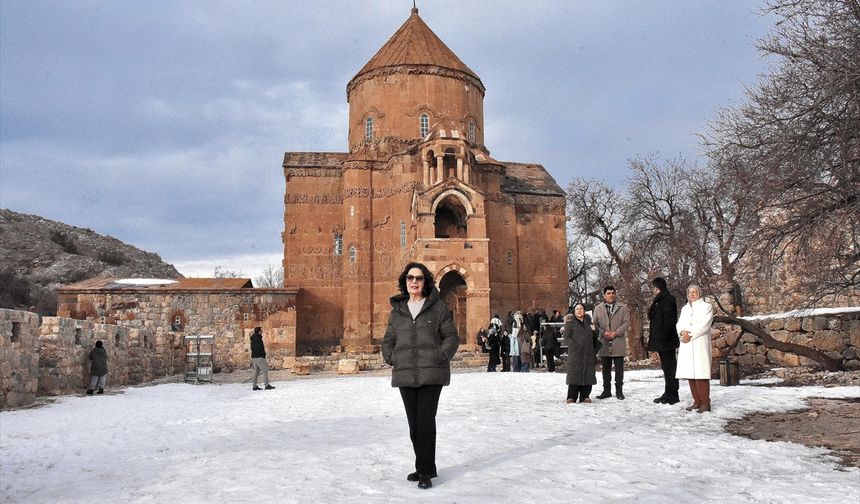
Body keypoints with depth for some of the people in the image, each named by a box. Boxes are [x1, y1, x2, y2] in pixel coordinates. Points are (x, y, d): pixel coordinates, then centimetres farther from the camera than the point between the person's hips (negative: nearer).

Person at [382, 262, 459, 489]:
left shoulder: (438, 307, 1)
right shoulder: (397, 309, 12)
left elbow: (451, 337, 2)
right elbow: (388, 340, 19)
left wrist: (441, 357, -9)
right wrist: (391, 359, 3)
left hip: (431, 374, -4)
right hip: (405, 375, 4)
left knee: (426, 422, -8)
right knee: (414, 424, 11)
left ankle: (426, 471, 2)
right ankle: (422, 467, 25)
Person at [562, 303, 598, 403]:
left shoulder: (588, 322, 18)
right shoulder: (570, 323, 3)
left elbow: (594, 337, 24)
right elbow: (566, 336, -3)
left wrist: (594, 330, 3)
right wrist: (574, 346, -15)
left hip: (588, 353, 5)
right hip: (575, 353, -5)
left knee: (588, 374, 3)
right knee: (574, 374, -8)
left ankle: (585, 396, 10)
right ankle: (571, 397, -5)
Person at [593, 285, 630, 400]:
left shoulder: (622, 308, 7)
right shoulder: (598, 308, 10)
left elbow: (626, 322, 0)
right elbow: (595, 324, 7)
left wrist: (616, 333, -13)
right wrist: (603, 333, -10)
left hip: (618, 343, -1)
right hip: (604, 343, 1)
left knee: (619, 368, 1)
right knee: (605, 368, 8)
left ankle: (619, 391, 10)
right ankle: (606, 390, 16)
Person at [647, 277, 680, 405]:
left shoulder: (668, 299, -13)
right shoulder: (660, 300, 17)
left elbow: (669, 320, -20)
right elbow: (652, 317, 21)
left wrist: (663, 337, -23)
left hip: (666, 340, -10)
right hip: (661, 341, 10)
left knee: (669, 366, -5)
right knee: (666, 367, 14)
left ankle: (672, 395, 0)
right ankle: (668, 394, 22)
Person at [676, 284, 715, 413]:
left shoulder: (706, 306, 6)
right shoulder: (685, 308, 23)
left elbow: (704, 325, -7)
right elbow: (679, 324, 12)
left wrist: (690, 335, -13)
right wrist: (683, 332, -10)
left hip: (700, 343, -5)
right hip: (686, 345, 5)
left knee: (700, 373, -11)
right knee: (690, 373, 2)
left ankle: (705, 403, -9)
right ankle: (697, 401, 7)